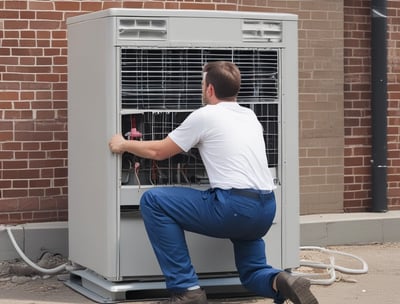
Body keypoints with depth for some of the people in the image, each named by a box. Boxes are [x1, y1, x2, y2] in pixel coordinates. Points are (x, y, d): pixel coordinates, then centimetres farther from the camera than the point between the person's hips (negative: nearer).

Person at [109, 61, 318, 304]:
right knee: (253, 274, 27)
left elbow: (158, 151, 10)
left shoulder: (205, 115, 0)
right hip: (266, 209, 8)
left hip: (234, 207, -7)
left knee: (153, 201, 1)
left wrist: (123, 144, 27)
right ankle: (280, 282, -12)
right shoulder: (250, 117, 19)